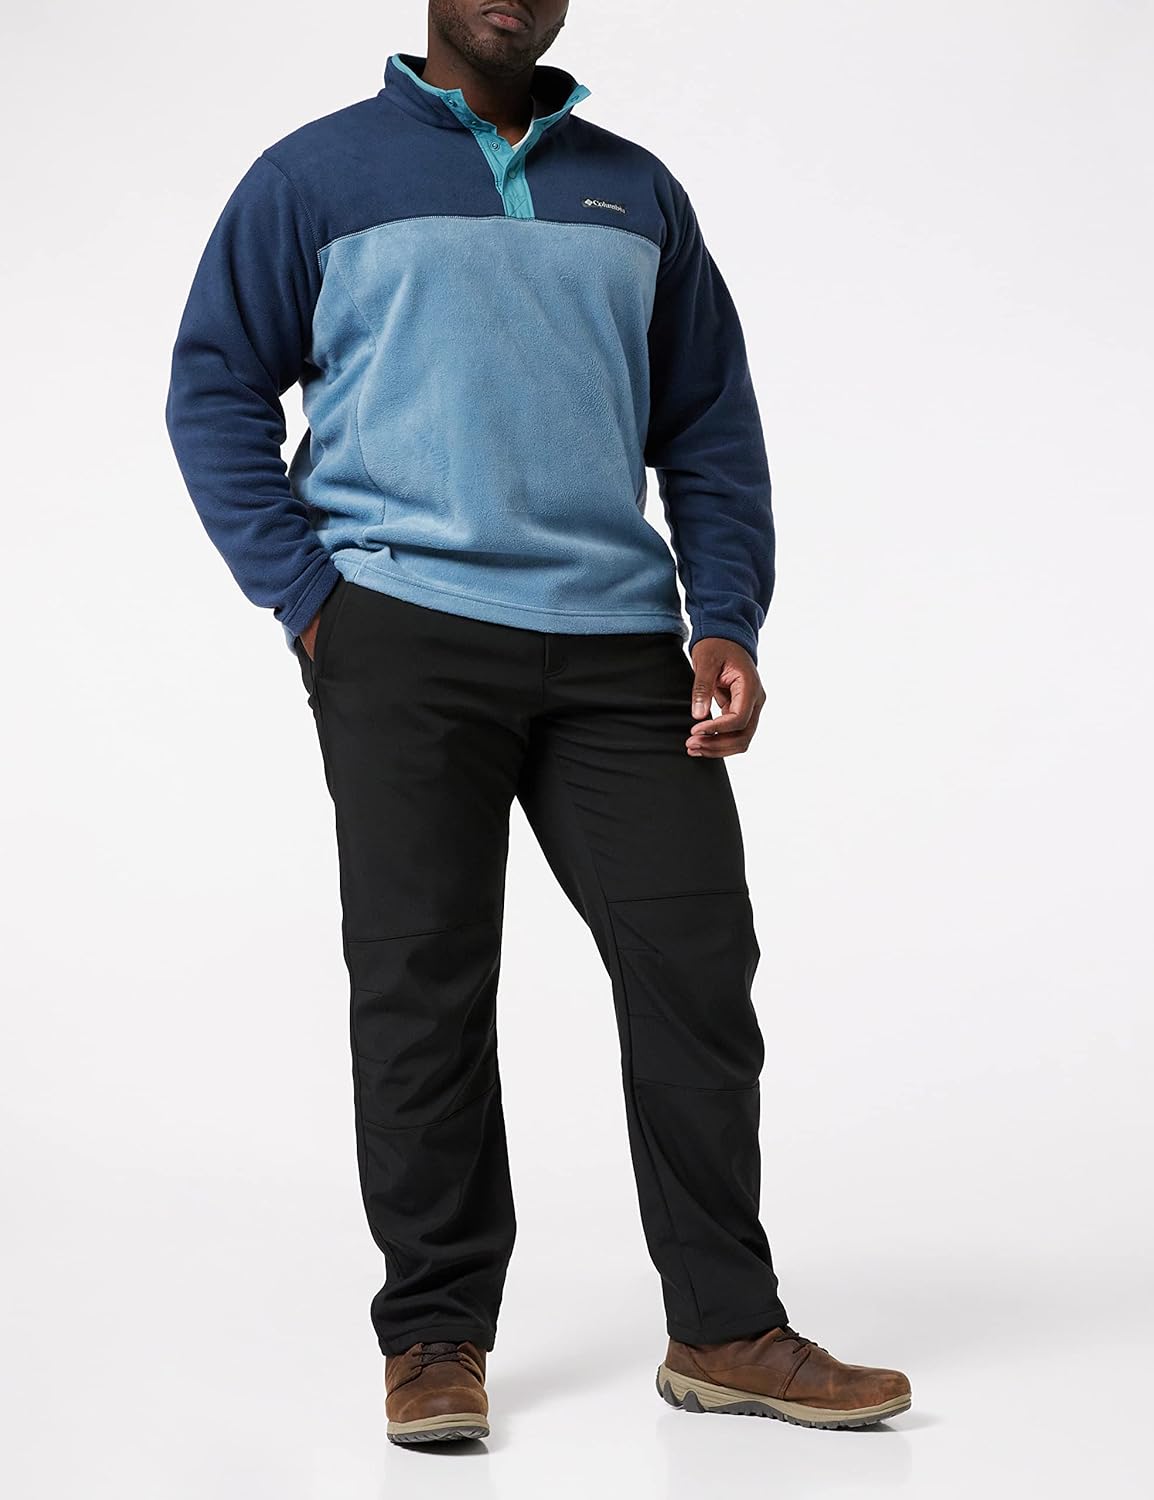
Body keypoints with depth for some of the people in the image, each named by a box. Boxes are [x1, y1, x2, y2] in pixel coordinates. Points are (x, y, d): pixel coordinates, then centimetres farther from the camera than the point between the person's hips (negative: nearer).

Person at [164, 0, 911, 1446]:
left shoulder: (637, 190, 19)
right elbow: (215, 389, 7)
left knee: (697, 962, -1)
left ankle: (725, 1329, 11)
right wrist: (305, 597, -4)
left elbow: (711, 422, 17)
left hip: (620, 645, 3)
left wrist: (725, 620, 4)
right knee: (424, 987, -1)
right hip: (405, 641, -3)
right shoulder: (317, 174, 9)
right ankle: (434, 1335, 12)